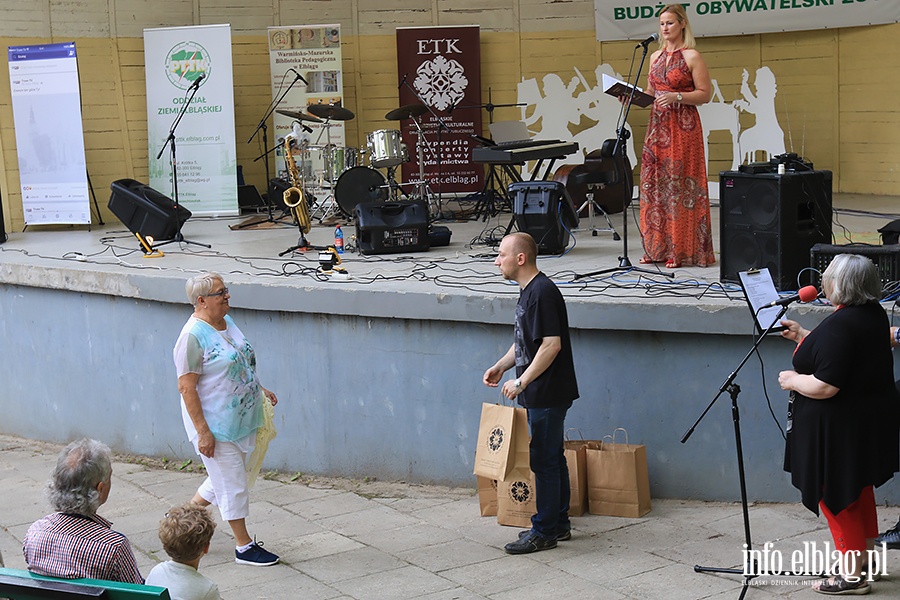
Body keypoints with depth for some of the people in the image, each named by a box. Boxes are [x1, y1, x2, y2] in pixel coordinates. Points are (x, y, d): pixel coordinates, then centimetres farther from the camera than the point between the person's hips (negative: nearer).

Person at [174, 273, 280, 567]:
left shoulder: (227, 321, 8)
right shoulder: (193, 336, -20)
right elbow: (186, 387, -21)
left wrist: (260, 390, 16)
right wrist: (203, 432, -22)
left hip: (240, 419, 9)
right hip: (215, 425, -9)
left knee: (225, 477, 19)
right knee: (232, 483, 1)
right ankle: (244, 546, 14)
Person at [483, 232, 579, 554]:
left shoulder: (543, 292, -19)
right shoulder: (527, 290, 13)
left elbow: (552, 344, -25)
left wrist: (522, 382, -23)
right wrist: (500, 366, 13)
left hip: (547, 394, -10)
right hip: (539, 393, 10)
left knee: (544, 461, -2)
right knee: (552, 458, 16)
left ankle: (544, 532, 6)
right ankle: (559, 524, 26)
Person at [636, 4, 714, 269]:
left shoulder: (692, 56, -4)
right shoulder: (656, 57, 15)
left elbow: (705, 94, -8)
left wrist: (677, 97, -20)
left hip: (683, 126, -6)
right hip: (657, 125, 7)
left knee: (680, 184, -7)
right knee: (654, 182, 4)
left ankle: (681, 250, -3)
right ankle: (657, 247, 10)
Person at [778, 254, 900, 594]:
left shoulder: (840, 326, -28)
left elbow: (825, 386, -29)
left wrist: (791, 380, -12)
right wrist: (804, 336, 17)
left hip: (840, 427, -10)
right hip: (872, 419, 10)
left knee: (835, 496, 4)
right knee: (859, 489, 22)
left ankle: (853, 576, 11)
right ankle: (866, 561, 34)